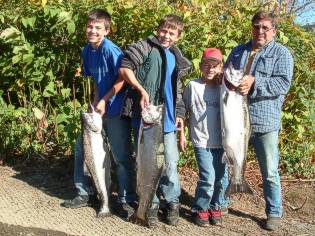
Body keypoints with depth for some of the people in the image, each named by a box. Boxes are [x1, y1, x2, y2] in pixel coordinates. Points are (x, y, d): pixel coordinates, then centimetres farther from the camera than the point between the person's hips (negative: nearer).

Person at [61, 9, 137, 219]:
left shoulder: (110, 49, -17)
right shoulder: (88, 51, 6)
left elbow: (122, 78, -18)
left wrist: (104, 101, -16)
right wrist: (95, 102, 4)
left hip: (116, 110, -8)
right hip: (99, 108, 8)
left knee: (122, 157, -1)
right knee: (82, 147, 11)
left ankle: (127, 200, 12)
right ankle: (85, 193, 26)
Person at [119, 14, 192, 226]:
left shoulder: (178, 60, 18)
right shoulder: (145, 47, 0)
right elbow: (124, 67, -12)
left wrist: (179, 114, 13)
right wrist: (141, 90, -20)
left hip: (167, 118, 4)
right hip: (145, 115, -4)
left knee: (170, 163, 4)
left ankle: (172, 203, 21)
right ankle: (152, 204, 17)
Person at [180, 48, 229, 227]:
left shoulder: (223, 87, 5)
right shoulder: (193, 86, -3)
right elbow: (183, 111, 4)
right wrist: (182, 135, 4)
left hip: (222, 141, 3)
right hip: (202, 142, -3)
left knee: (222, 178, 9)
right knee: (208, 179, -9)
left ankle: (216, 207, 30)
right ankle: (200, 209, 12)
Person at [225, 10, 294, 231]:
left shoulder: (281, 53, 1)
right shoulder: (238, 51, 15)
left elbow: (283, 83, -11)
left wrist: (254, 82, -22)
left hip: (265, 122, -4)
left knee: (269, 172, 6)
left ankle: (275, 213, 20)